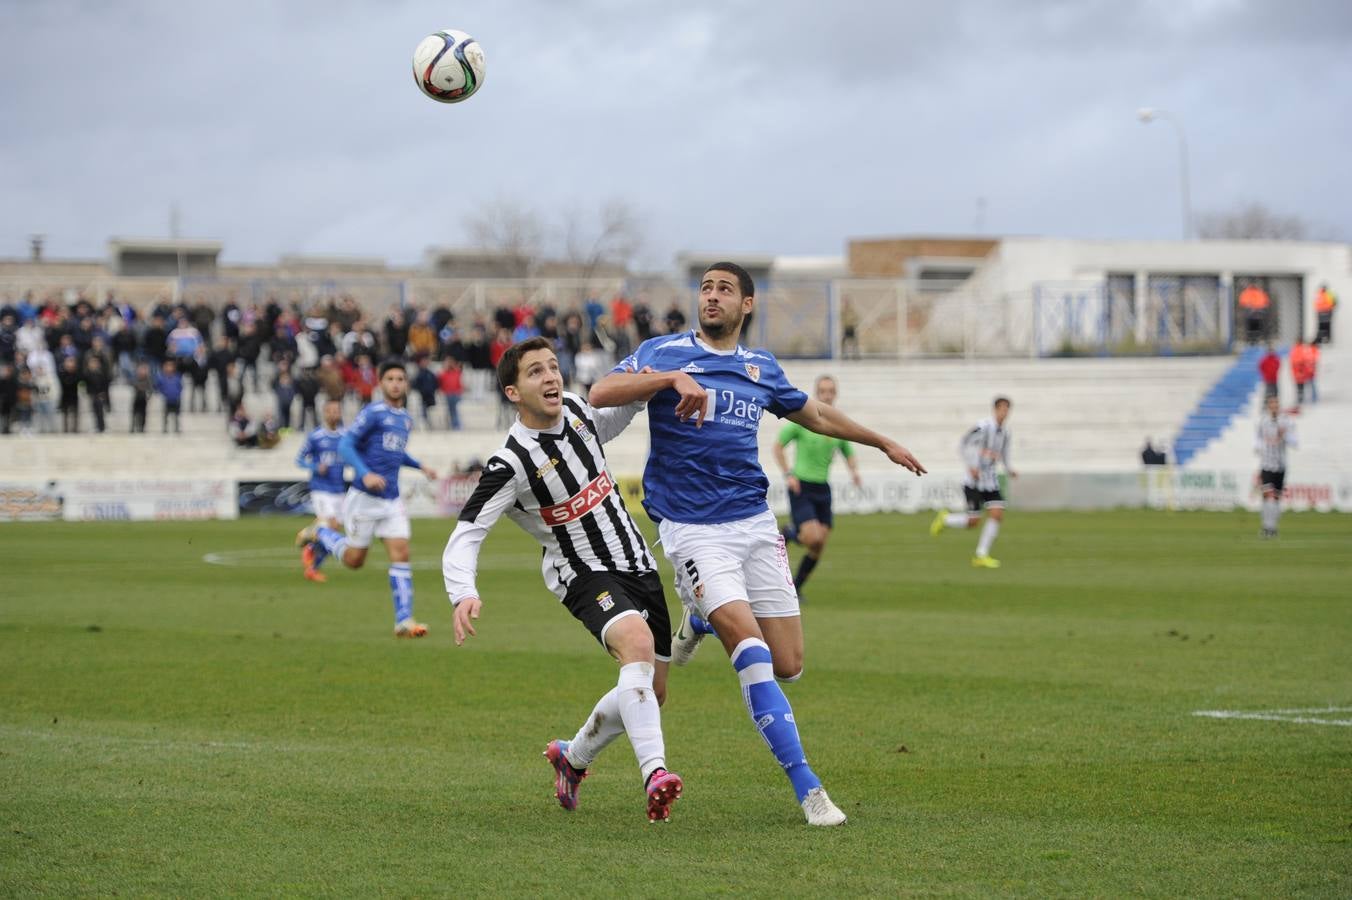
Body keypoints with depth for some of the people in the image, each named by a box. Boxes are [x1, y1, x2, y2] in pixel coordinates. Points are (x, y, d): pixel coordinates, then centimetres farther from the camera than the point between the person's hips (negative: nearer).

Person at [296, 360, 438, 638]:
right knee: (354, 559, 3)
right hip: (365, 497, -6)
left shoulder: (406, 419, 15)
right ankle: (318, 535, 31)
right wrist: (365, 474, -29)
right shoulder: (372, 412, -9)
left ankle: (404, 621, -7)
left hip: (392, 500, 6)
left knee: (400, 555, -7)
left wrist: (419, 466, 18)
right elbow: (345, 446, -15)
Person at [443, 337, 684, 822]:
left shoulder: (575, 409, 1)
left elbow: (612, 422, 26)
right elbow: (465, 535, -21)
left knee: (652, 691, 10)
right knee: (637, 642, -36)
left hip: (638, 564, 7)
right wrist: (463, 594, -38)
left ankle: (573, 757, 35)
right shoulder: (511, 463, -19)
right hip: (585, 577, -7)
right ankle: (654, 773, -47)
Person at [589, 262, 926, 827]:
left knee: (787, 666, 3)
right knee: (752, 650, -21)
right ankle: (806, 786, -19)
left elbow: (817, 415, 30)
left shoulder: (761, 369, 13)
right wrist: (673, 378, -28)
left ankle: (702, 621, 35)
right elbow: (601, 394, -17)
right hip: (692, 530, -5)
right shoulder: (664, 353, 0)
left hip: (755, 525, 5)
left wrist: (884, 444, 36)